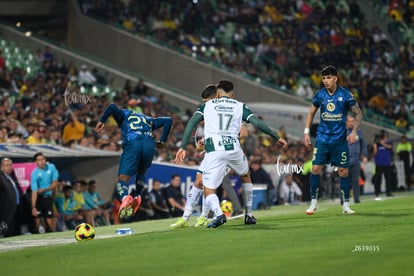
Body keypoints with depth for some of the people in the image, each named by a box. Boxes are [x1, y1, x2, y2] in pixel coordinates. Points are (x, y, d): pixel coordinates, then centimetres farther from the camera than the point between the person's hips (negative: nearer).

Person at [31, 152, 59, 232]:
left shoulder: (51, 167, -6)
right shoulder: (35, 174, -17)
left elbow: (55, 183, -1)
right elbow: (34, 191, -23)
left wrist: (44, 190, -17)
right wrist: (33, 207, -29)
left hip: (48, 197, 3)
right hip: (38, 198, -3)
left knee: (49, 221, 0)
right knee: (37, 218, -6)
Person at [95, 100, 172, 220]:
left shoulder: (124, 114, 28)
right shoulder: (148, 119, 37)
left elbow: (112, 107, 9)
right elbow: (168, 120, 29)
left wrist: (101, 121, 14)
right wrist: (162, 141, 27)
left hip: (132, 144, -3)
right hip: (149, 144, 3)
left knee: (123, 178, -7)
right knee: (141, 173, 30)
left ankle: (125, 198, -40)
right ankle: (137, 197, 7)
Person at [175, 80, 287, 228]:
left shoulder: (207, 105, 17)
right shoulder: (240, 106, 17)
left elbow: (191, 123, 4)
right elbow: (257, 123, 8)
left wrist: (183, 147, 1)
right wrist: (277, 137, 16)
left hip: (213, 151, -2)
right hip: (234, 149, 2)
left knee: (209, 191, 4)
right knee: (246, 176, 32)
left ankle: (218, 214, -26)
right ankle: (249, 215, 32)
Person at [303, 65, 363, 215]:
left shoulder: (345, 94, -7)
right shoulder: (319, 94, 0)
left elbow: (358, 113, 0)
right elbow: (311, 113, 14)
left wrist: (354, 132, -11)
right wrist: (306, 132, 6)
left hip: (340, 139, -2)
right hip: (322, 138, 2)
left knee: (343, 171, 0)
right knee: (315, 168, -6)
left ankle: (346, 205, 9)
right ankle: (313, 202, 6)